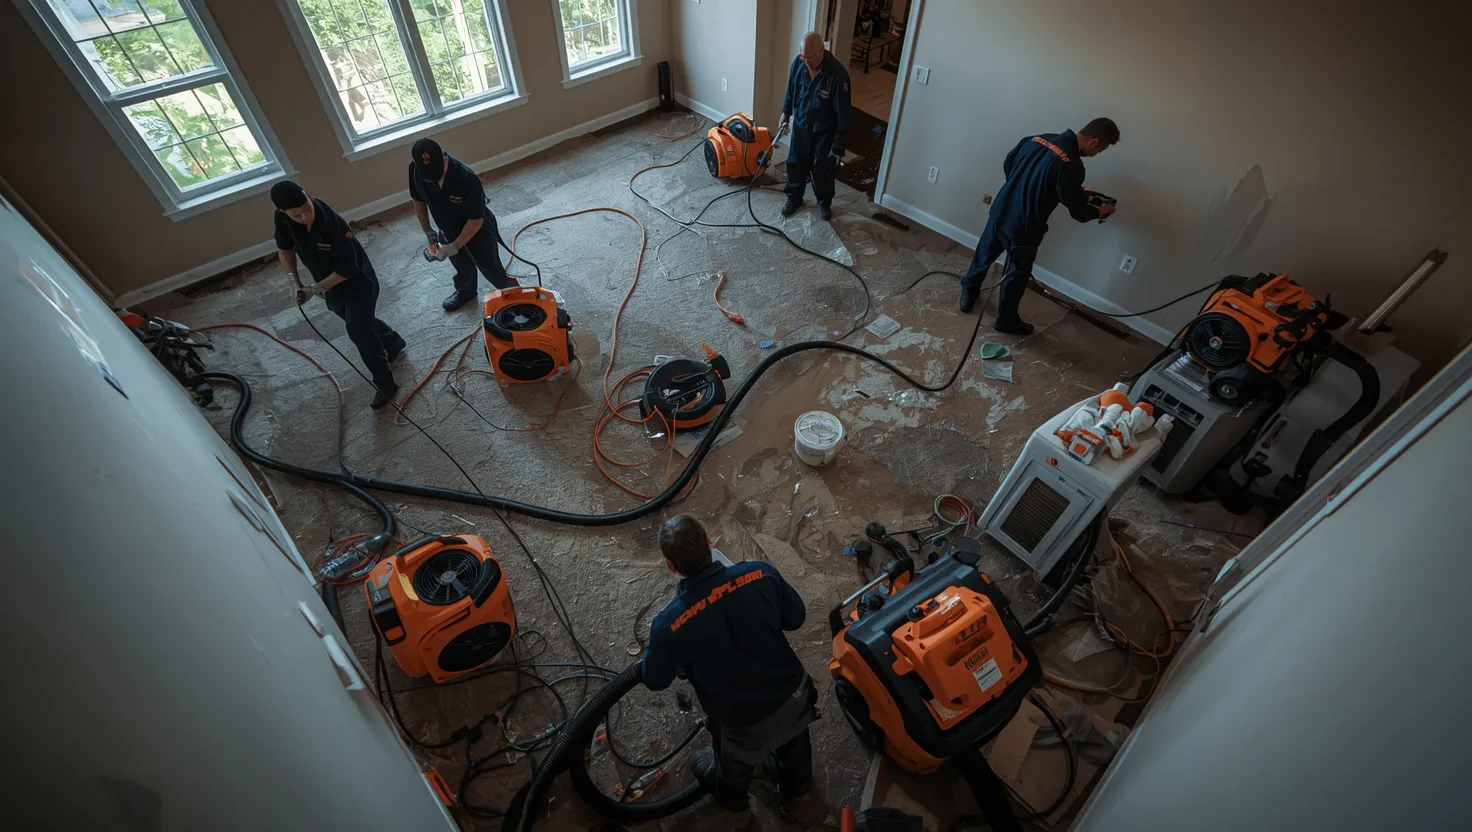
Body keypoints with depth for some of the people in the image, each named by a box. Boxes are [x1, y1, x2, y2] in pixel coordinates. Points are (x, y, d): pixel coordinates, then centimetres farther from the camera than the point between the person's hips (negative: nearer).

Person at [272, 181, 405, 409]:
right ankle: (394, 343, 54)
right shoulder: (283, 218, -16)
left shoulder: (333, 225, -34)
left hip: (358, 285, -7)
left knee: (359, 333, -2)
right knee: (361, 323, 25)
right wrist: (294, 281, -8)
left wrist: (315, 289, -23)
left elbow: (348, 270, -27)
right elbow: (284, 247, 3)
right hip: (331, 287, 7)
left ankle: (385, 385, 14)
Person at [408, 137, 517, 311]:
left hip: (479, 233, -5)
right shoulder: (415, 170, -22)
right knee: (462, 268, 28)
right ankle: (465, 291, 58)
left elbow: (476, 220, -28)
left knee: (491, 269, 15)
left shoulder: (467, 179, -38)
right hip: (449, 232, 5)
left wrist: (454, 246, -27)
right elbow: (418, 200, -2)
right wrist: (427, 231, -5)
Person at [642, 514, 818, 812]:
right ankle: (797, 782, 67)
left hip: (747, 725, -2)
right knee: (793, 742, 38)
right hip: (795, 696, 3)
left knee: (734, 764, 34)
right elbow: (795, 618, -5)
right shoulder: (761, 573, -24)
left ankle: (730, 795, 66)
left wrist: (658, 642, 11)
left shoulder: (669, 625, -29)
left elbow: (655, 681, -8)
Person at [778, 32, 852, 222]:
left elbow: (843, 110, -21)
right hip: (800, 126, 4)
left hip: (825, 131, -4)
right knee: (795, 164, 16)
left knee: (823, 170, 11)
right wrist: (785, 114, 15)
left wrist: (839, 143, -18)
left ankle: (824, 203, 36)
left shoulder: (838, 73, -28)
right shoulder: (798, 63, -14)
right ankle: (794, 198, 40)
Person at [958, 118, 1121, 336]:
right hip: (1023, 227, -6)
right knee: (1016, 275, 12)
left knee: (984, 255, 26)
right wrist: (1100, 211, 7)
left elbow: (1007, 165, 13)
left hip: (999, 211, 7)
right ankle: (1007, 320, 29)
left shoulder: (1037, 139, 0)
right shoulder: (1071, 165, -21)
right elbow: (1077, 211, -13)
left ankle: (968, 293, 47)